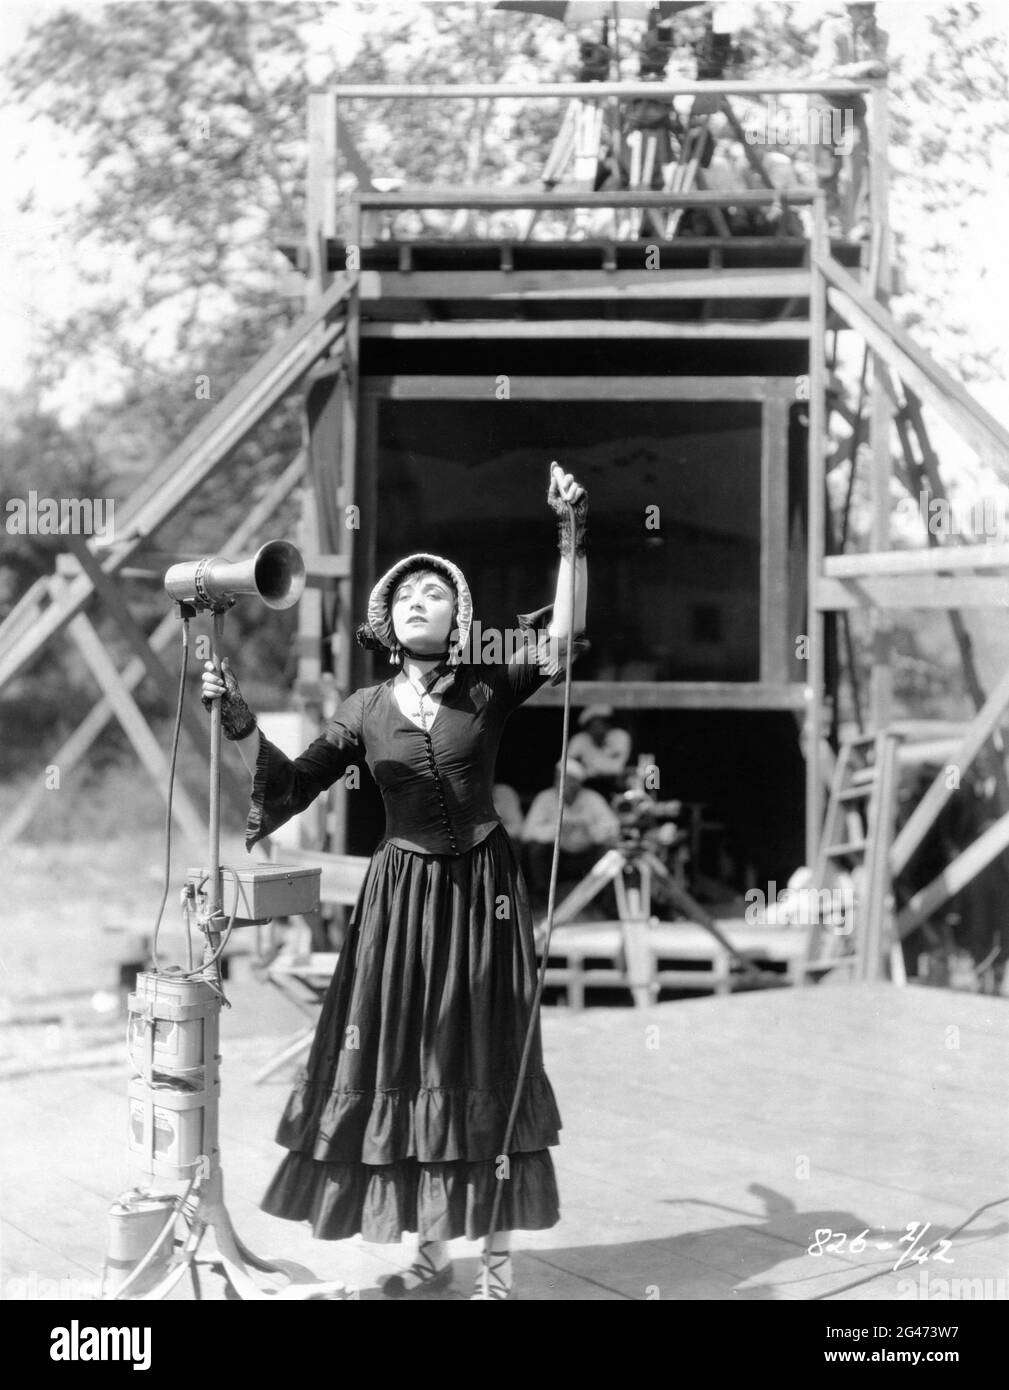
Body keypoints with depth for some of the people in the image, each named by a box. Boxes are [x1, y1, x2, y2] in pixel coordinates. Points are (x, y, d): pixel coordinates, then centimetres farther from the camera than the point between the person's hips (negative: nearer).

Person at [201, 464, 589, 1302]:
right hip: (404, 890, 2)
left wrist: (572, 536, -22)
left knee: (487, 1061, -1)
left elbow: (563, 641, -16)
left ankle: (499, 1263, 6)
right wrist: (240, 720, -8)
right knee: (406, 1061, 4)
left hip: (483, 888, -2)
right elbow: (291, 787, 3)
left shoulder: (487, 691, -2)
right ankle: (431, 1250, 18)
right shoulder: (366, 712, 4)